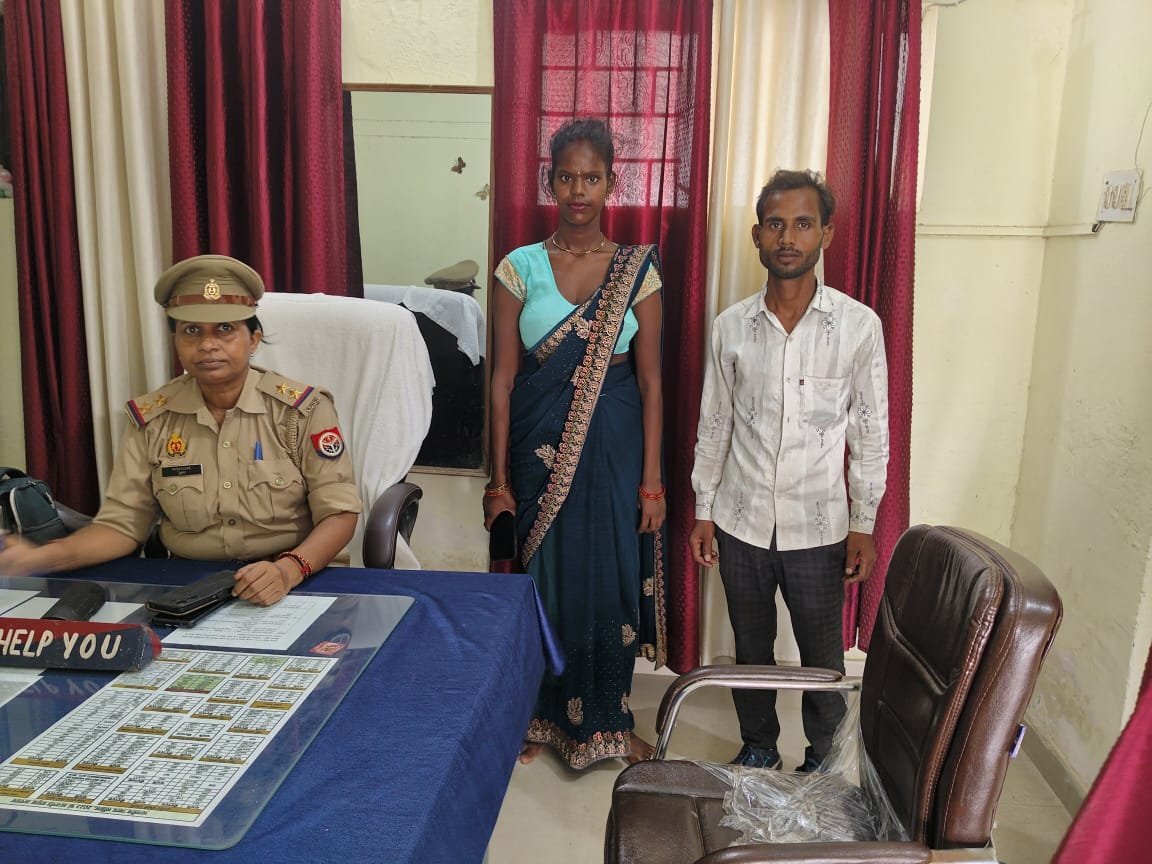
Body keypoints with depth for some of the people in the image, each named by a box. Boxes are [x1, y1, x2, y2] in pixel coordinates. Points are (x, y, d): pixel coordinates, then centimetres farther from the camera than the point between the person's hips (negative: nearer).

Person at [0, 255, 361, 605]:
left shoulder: (303, 409, -6)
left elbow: (339, 512, -7)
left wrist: (289, 569, -25)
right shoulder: (151, 417, 2)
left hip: (288, 589, -2)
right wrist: (42, 558, -15)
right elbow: (122, 522, 3)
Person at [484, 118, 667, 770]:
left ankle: (612, 717, 29)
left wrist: (652, 479, -4)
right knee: (546, 577, 9)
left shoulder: (638, 271, 0)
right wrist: (499, 478, -3)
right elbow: (504, 376, -1)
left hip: (614, 445, 0)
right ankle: (547, 715, 31)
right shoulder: (520, 268, 0)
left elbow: (651, 379, 0)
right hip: (541, 445, 0)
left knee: (613, 579, 7)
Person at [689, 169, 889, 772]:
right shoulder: (730, 326, -2)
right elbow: (713, 426, 4)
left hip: (818, 526, -1)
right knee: (751, 648, 18)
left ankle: (824, 762, 37)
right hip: (741, 521, 2)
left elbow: (871, 432, -3)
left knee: (823, 656, 13)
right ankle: (757, 747, 40)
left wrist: (864, 524, -4)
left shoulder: (859, 326, -8)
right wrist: (703, 511, 4)